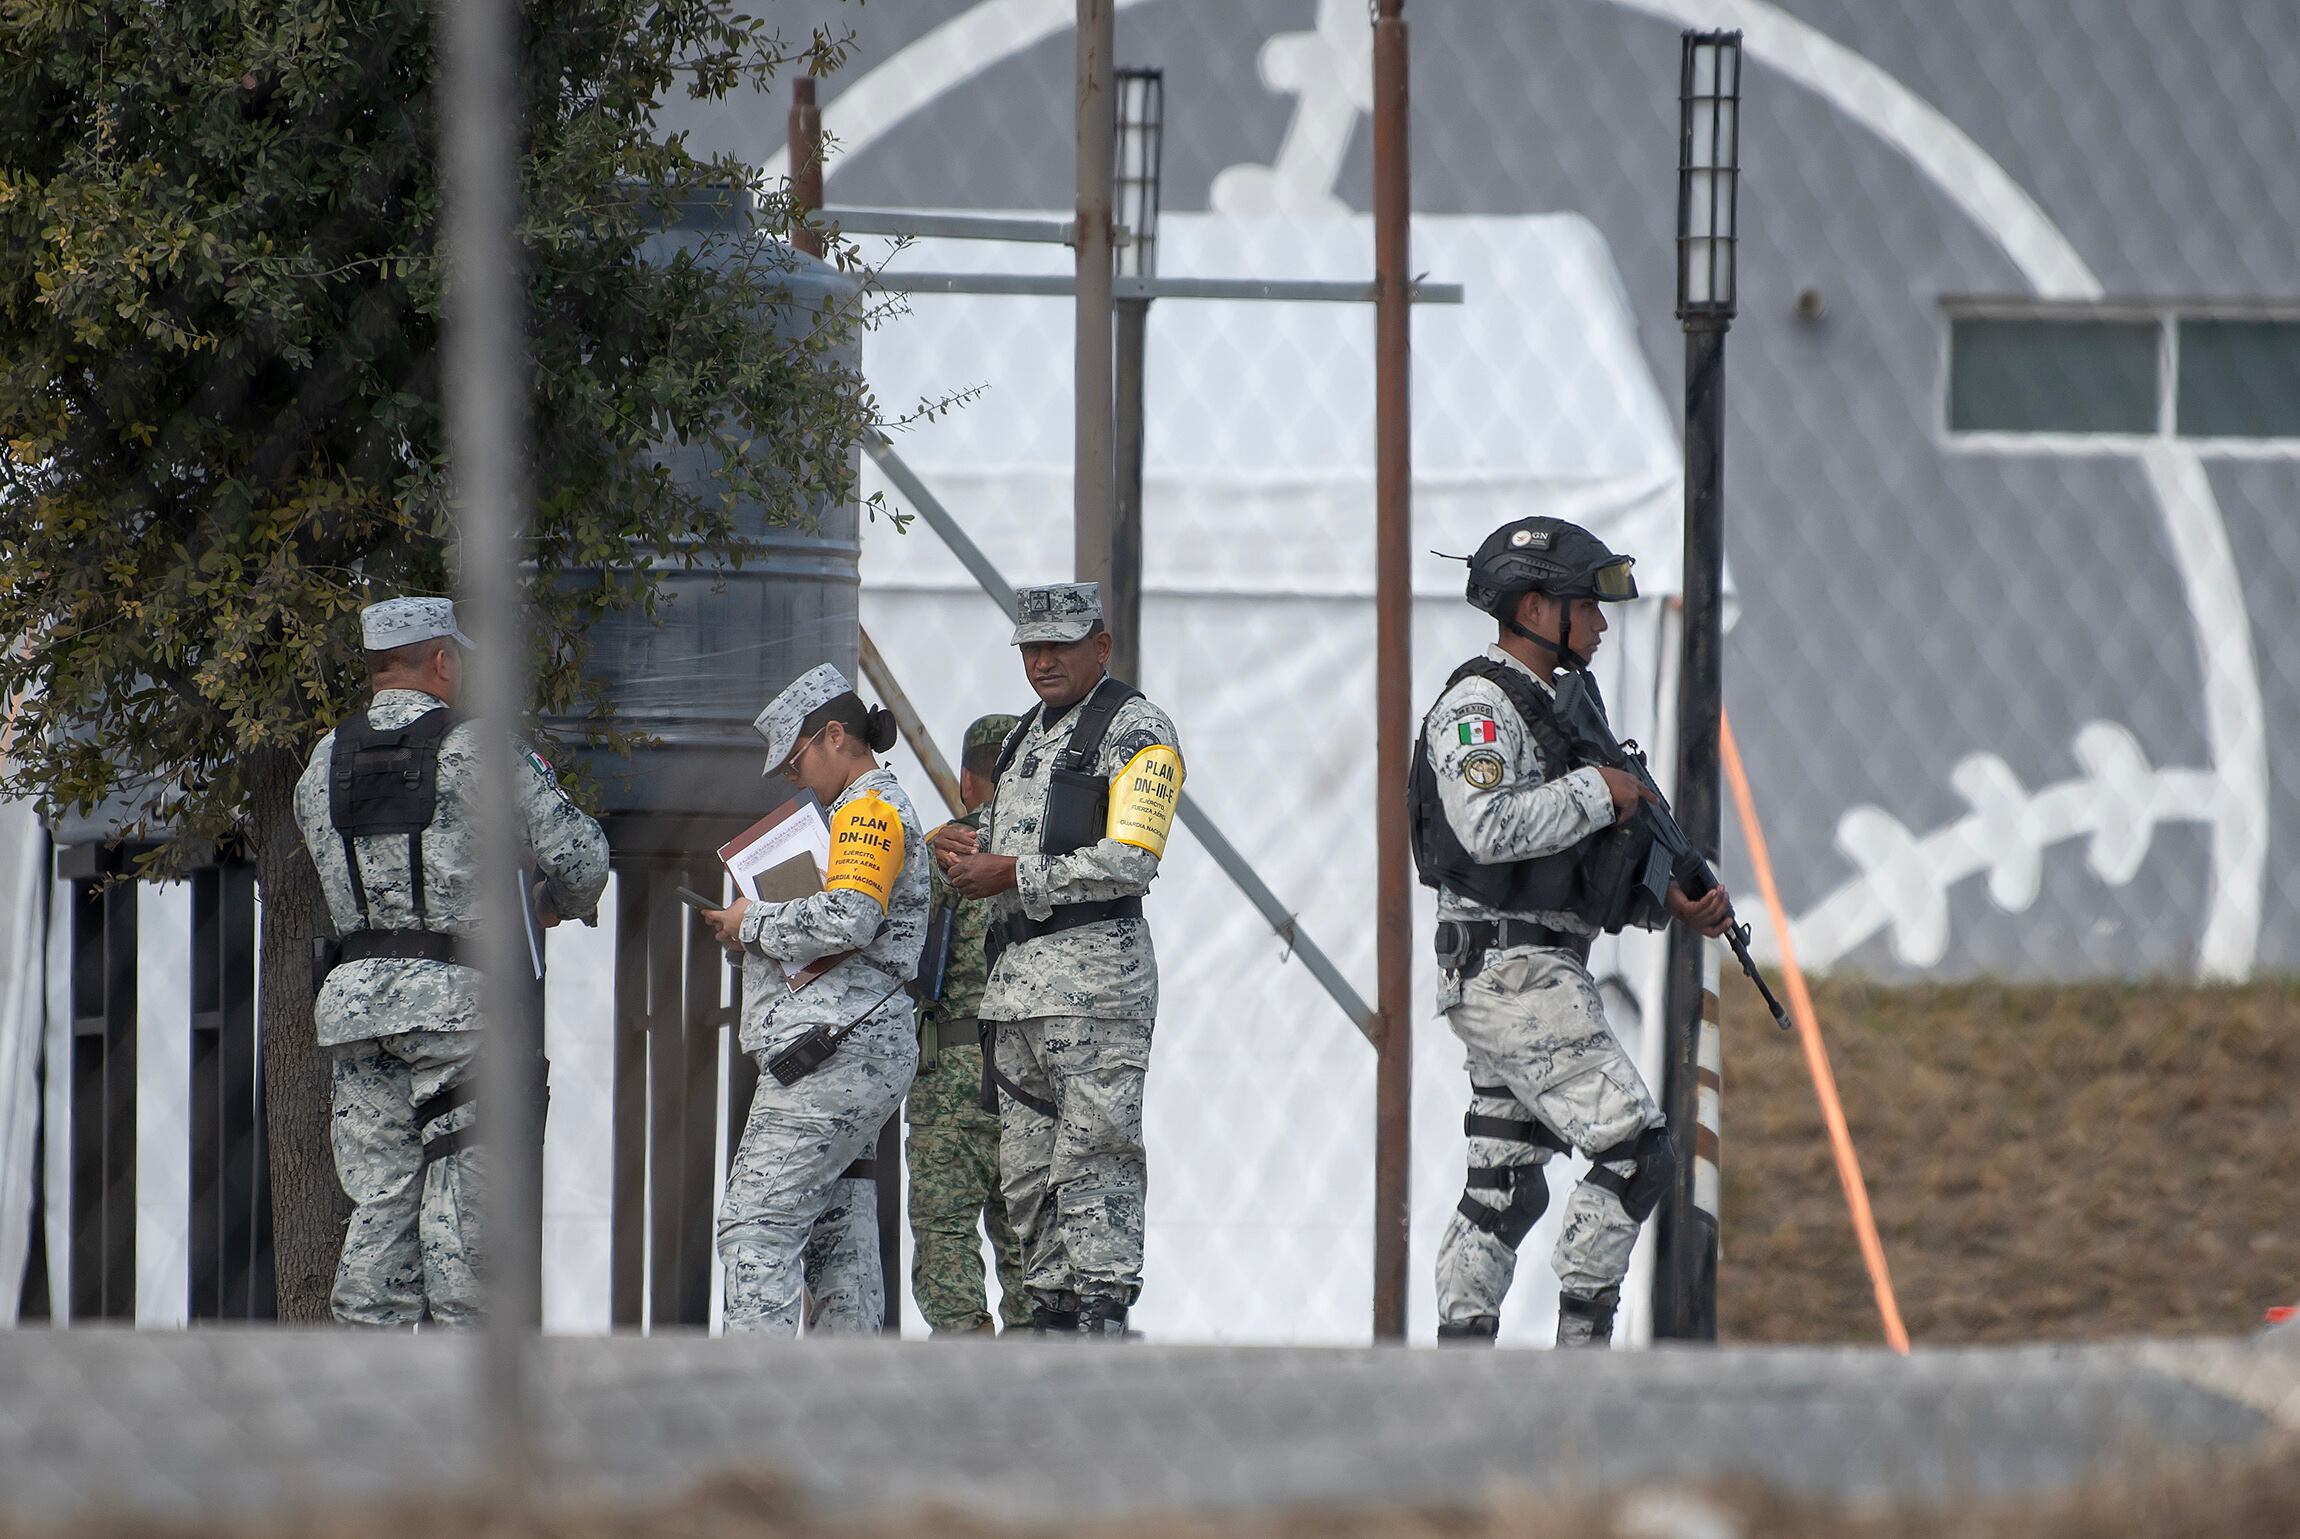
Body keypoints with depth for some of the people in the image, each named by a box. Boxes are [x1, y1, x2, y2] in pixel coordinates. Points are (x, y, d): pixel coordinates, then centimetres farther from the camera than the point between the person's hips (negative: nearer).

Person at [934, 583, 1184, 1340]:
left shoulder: (1136, 731, -4)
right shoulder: (1028, 736, 23)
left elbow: (1131, 861, -15)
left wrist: (1013, 875, -15)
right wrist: (973, 849, 8)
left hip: (1096, 971, -9)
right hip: (1015, 978, 9)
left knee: (1092, 1154, -13)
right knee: (1027, 1171, 7)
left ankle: (1101, 1319, -15)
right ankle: (1051, 1313, 11)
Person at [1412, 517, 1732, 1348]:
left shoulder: (1540, 710, 20)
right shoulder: (1478, 708, -11)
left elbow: (1586, 867, 22)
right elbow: (1489, 827, -28)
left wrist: (1670, 900, 7)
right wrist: (1598, 789, -17)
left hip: (1537, 975, 10)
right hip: (1514, 975, -10)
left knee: (1503, 1189, 8)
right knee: (1635, 1154, -12)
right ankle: (1583, 1343, -10)